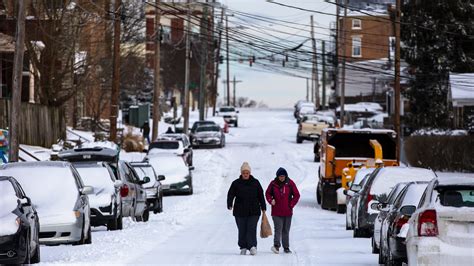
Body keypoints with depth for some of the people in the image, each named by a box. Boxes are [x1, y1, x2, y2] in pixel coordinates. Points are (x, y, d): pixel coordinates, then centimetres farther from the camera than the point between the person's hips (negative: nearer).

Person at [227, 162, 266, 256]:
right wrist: (229, 205, -19)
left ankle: (252, 246, -18)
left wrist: (263, 208, 11)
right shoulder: (236, 183, 4)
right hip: (240, 212, 1)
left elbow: (261, 196, 12)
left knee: (252, 229, -11)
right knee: (242, 230, 4)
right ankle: (243, 247, 14)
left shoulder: (255, 183, 7)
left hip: (253, 211, -1)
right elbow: (230, 194, -2)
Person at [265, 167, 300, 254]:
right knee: (278, 229, -15)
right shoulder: (273, 184, 0)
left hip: (287, 212, 1)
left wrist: (291, 205, -4)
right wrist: (271, 200, -7)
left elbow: (296, 195, 5)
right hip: (276, 212, -1)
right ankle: (276, 245, -23)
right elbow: (267, 193, 12)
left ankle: (286, 247, 17)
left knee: (286, 230, 9)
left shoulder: (290, 183, -1)